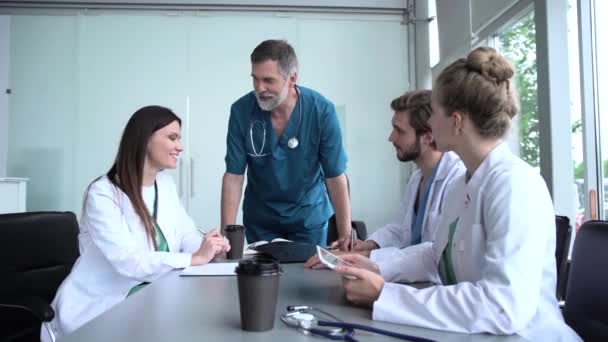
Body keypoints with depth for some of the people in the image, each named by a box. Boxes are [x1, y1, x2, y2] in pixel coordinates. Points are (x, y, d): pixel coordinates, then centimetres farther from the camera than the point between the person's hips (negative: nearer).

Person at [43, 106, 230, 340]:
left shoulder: (166, 184, 6)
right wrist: (194, 258, -27)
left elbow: (186, 234, 5)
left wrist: (208, 247, -17)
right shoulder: (102, 194, -17)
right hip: (99, 311, -6)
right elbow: (127, 261, -27)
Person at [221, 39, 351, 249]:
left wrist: (345, 234, -16)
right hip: (260, 218, 1)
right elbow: (233, 176, -13)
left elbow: (335, 177, -16)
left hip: (309, 217, -1)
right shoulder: (241, 111, -17)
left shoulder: (322, 111, -20)